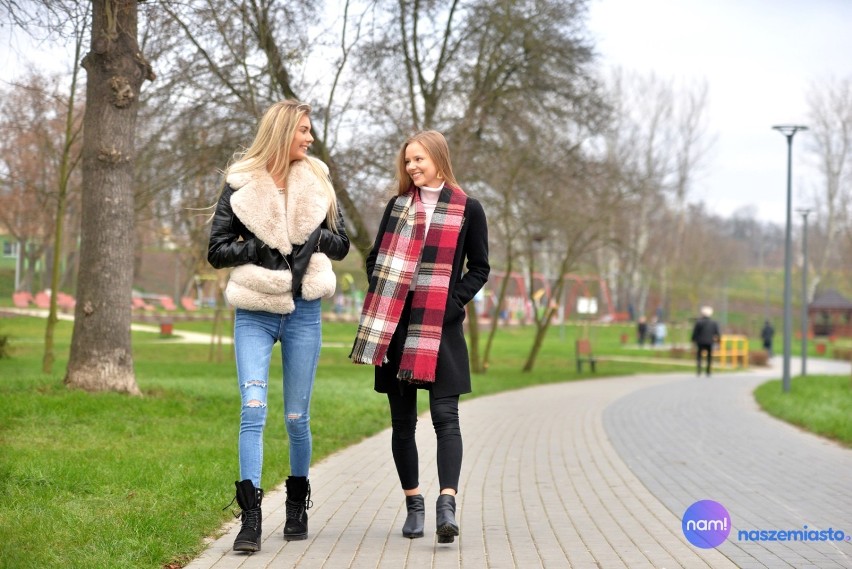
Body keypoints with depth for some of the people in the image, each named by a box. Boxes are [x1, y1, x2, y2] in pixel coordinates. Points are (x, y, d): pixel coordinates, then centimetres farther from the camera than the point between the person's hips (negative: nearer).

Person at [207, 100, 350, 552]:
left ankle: (298, 506, 29)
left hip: (303, 311, 2)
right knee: (253, 409, -14)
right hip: (254, 312, -2)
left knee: (297, 417, 8)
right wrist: (260, 247, -13)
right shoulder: (241, 184, -1)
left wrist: (314, 237, -9)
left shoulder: (316, 181, 6)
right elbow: (217, 250, 0)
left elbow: (341, 243, 11)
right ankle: (250, 519, -14)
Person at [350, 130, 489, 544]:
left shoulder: (467, 209, 3)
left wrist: (455, 301, -7)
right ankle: (413, 504, 16)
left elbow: (479, 268, 6)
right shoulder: (398, 205, 12)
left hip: (441, 328, -3)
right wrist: (382, 300, 1)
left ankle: (447, 503, -19)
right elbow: (375, 259, 15)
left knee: (445, 417, -11)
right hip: (396, 327, 3)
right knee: (402, 420, 7)